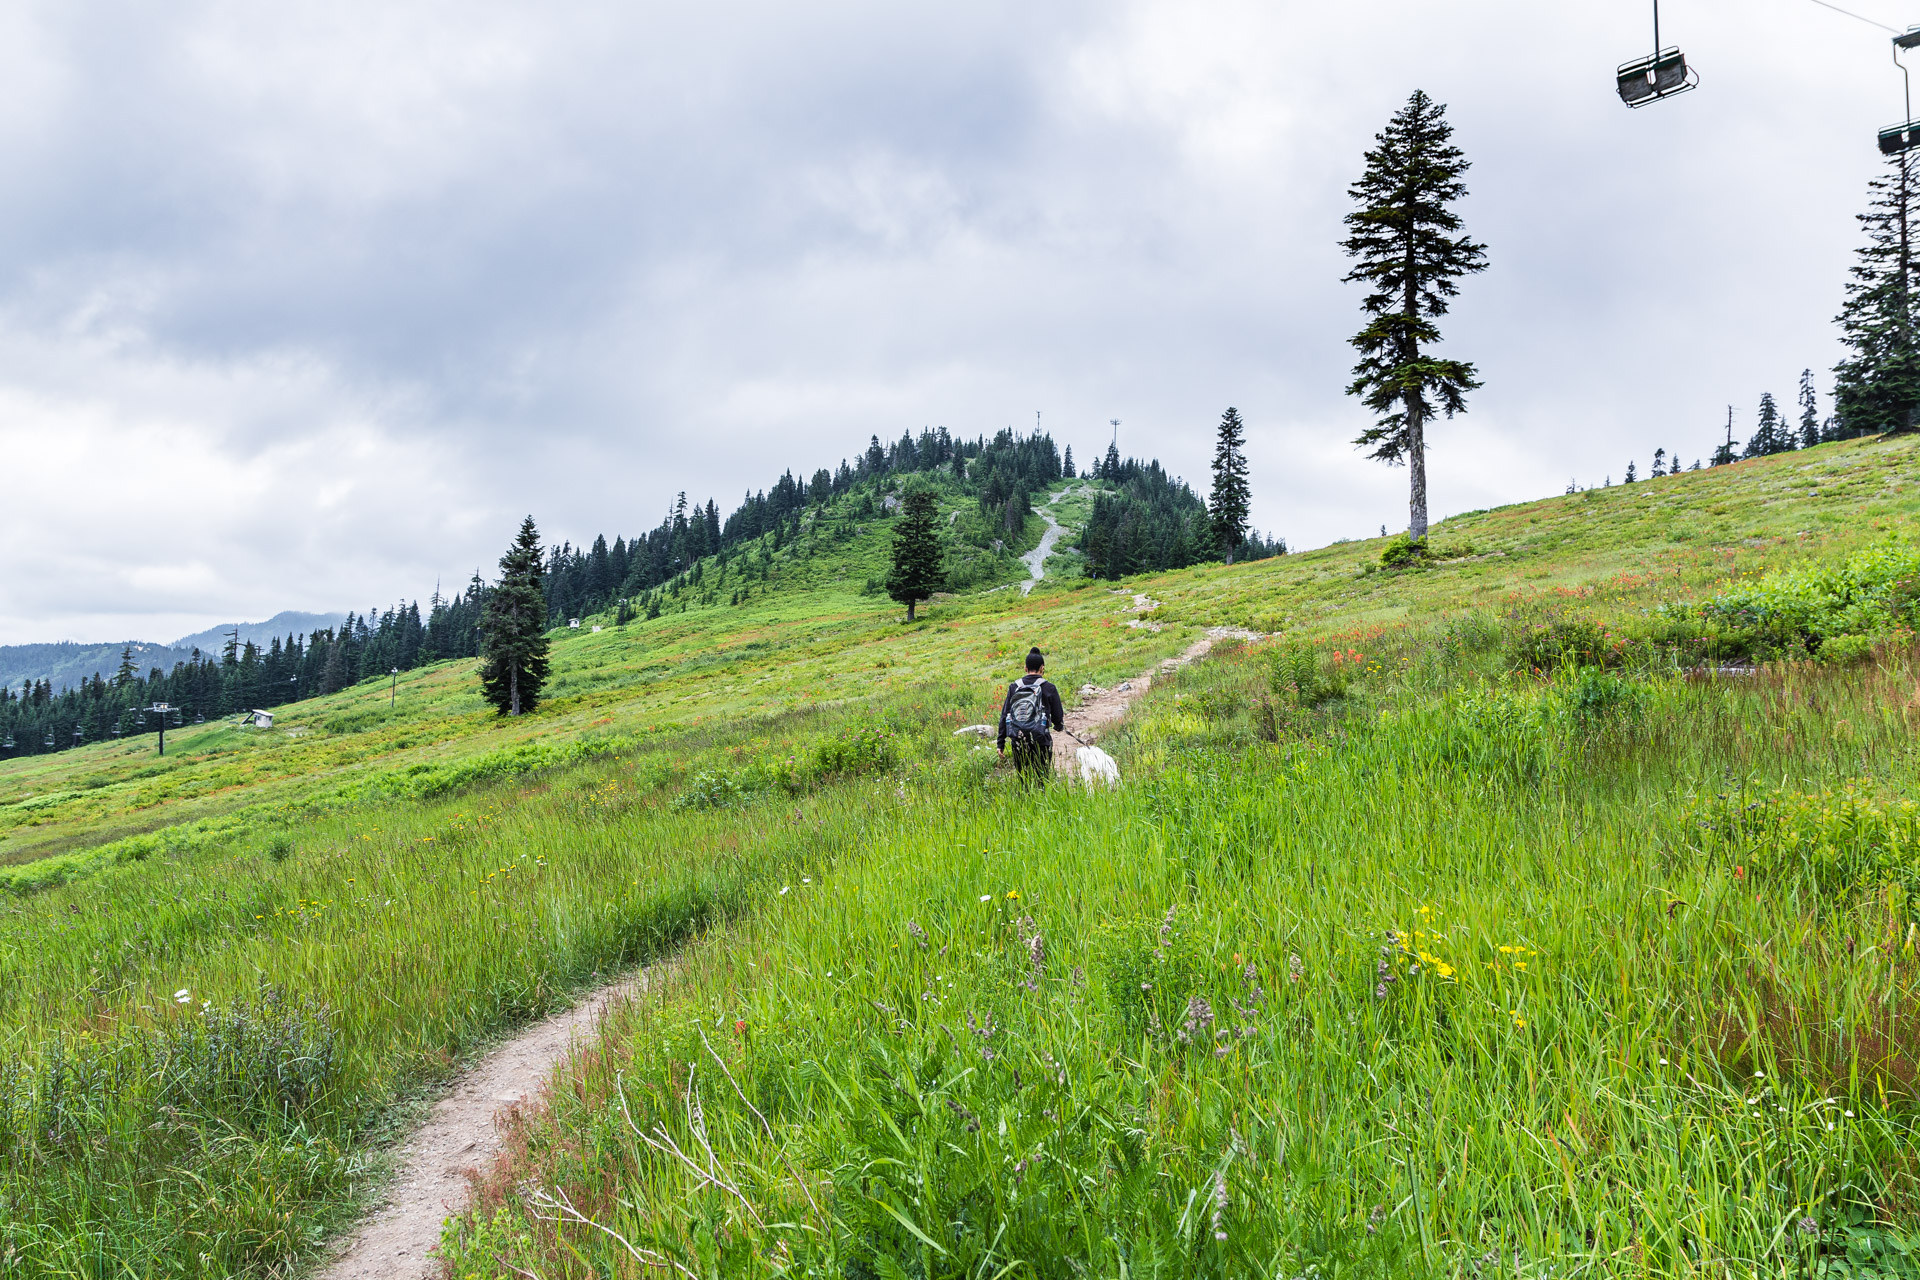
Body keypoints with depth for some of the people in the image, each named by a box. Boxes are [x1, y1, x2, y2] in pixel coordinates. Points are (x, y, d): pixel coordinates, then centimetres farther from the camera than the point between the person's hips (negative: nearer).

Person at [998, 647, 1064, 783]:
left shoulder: (1014, 687, 6)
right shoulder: (1048, 688, -2)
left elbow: (1004, 716, 6)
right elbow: (1058, 716, 5)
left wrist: (1001, 743, 10)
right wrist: (1060, 725, 29)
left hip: (1018, 742, 3)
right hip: (1040, 741, -3)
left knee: (1023, 779, 12)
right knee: (1042, 778, 2)